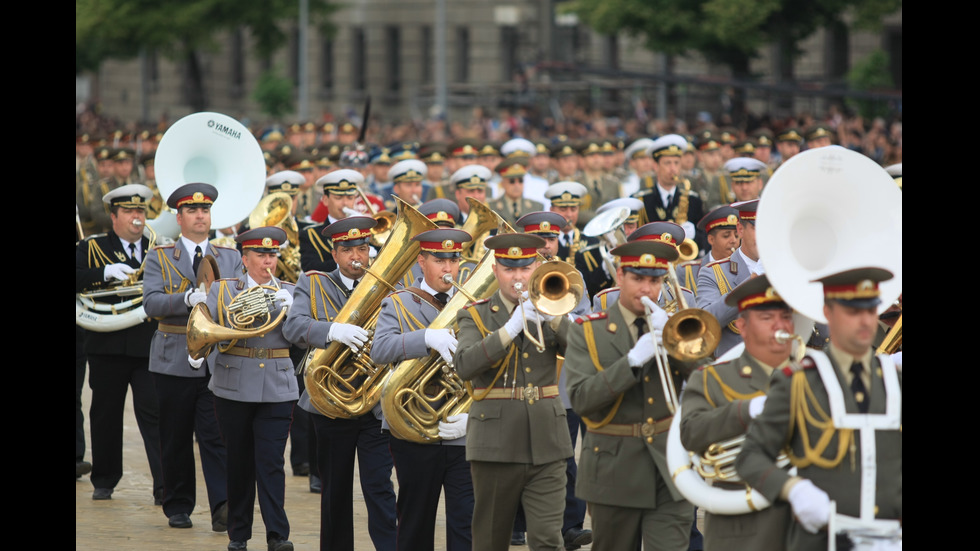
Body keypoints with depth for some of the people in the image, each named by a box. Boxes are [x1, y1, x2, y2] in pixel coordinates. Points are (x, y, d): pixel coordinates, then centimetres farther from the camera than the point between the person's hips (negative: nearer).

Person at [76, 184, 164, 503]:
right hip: (109, 347, 0)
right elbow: (77, 277, -9)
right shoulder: (91, 248, 7)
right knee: (105, 415, 9)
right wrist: (106, 273, -21)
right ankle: (104, 482, 22)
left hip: (151, 346, 0)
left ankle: (164, 485, -11)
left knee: (155, 415, -8)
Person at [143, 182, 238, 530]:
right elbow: (151, 303, -10)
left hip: (218, 361, 0)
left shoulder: (231, 258, 12)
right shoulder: (160, 258, 5)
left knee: (216, 436, -10)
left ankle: (223, 507, -17)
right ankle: (178, 508, 17)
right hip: (175, 362, 0)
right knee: (176, 439, 6)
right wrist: (189, 298, -26)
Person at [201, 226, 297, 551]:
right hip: (233, 388, 0)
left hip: (276, 390, 0)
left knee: (271, 463, -8)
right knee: (239, 462, 7)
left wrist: (287, 308, -18)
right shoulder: (223, 289, 6)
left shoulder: (288, 292, 8)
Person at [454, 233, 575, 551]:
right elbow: (464, 366, -17)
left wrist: (553, 317, -19)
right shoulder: (475, 317, 3)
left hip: (546, 445, 1)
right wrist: (512, 327, -23)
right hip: (496, 446, -1)